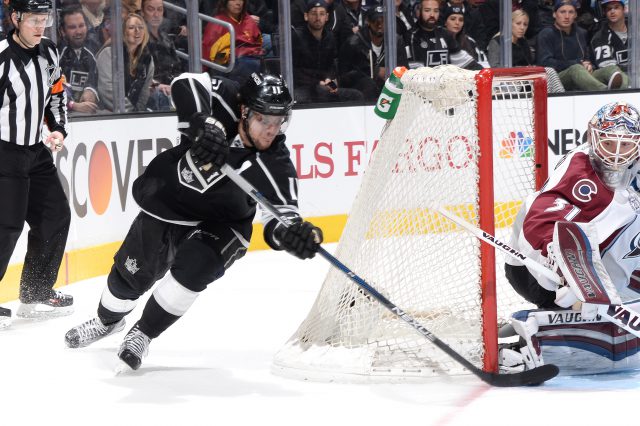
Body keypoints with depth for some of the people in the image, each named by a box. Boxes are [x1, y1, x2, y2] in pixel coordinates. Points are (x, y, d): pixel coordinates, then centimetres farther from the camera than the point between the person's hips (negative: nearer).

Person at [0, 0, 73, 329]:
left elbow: (56, 92, 20)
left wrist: (58, 128, 7)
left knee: (56, 215, 11)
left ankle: (36, 293, 22)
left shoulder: (48, 52, 6)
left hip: (36, 150, 9)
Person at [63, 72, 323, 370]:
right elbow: (187, 84, -36)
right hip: (166, 201, 2)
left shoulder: (275, 164, -27)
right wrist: (204, 125, -51)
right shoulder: (226, 102, -25)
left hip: (220, 224, -1)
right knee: (131, 273, 12)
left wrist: (297, 233, -55)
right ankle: (108, 320, 48)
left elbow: (279, 217, -32)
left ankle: (143, 335, -3)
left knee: (194, 267, -28)